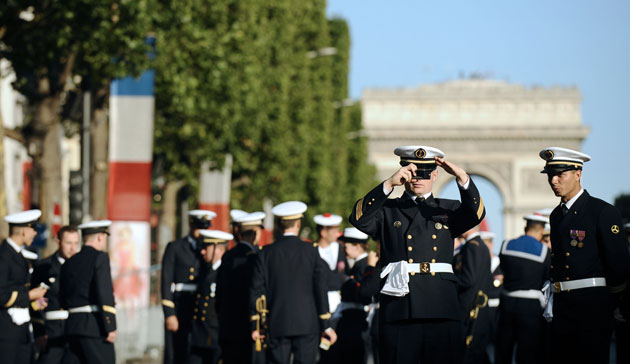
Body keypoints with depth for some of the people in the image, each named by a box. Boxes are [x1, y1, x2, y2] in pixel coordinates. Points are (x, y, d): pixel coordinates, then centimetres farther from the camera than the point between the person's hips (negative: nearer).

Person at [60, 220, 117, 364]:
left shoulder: (69, 263, 17)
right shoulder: (100, 258, -7)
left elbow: (63, 300, 18)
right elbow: (104, 293, -16)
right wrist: (110, 327, -16)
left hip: (73, 325, 8)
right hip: (94, 326, -8)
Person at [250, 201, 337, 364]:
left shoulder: (266, 253, 1)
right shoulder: (310, 251, -1)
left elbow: (257, 289, 1)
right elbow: (320, 289, -1)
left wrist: (255, 325, 6)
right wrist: (325, 325, 4)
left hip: (277, 325, 1)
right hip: (307, 325, -1)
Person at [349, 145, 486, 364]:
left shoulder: (448, 210, 17)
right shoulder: (387, 211, 14)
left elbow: (475, 214, -3)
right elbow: (359, 219, -6)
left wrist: (462, 178, -21)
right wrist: (389, 184, -17)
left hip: (442, 310, 1)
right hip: (399, 311, -1)